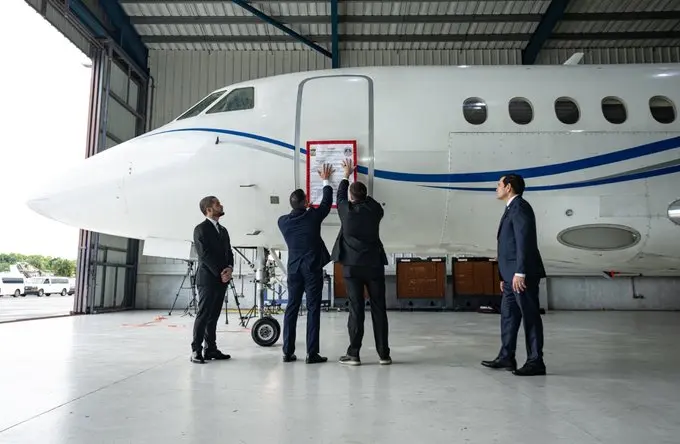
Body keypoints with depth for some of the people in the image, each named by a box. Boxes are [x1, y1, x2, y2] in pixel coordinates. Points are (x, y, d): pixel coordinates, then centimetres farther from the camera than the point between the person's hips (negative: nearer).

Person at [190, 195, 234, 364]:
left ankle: (211, 348, 12)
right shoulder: (201, 229, -5)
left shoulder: (223, 230, 18)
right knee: (203, 314, -6)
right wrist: (220, 273, -14)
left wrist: (229, 268, -6)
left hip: (222, 279, 7)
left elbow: (229, 252, 13)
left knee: (214, 315, 8)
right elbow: (204, 255, -13)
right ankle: (196, 350, -1)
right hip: (208, 278, -7)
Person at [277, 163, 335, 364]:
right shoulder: (312, 216, -9)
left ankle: (288, 352, 13)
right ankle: (312, 353, 2)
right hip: (313, 268, -4)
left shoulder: (283, 221, -1)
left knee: (291, 308, 9)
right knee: (313, 309, 0)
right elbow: (327, 202, 7)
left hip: (293, 269, 4)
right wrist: (326, 180, 21)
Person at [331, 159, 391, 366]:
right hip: (374, 266, 1)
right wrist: (362, 191, 40)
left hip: (352, 267, -1)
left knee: (356, 309, 1)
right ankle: (384, 354, 11)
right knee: (379, 309, 6)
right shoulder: (375, 209, 1)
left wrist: (346, 175, 35)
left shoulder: (346, 210, -2)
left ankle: (354, 354, 5)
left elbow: (340, 195, 19)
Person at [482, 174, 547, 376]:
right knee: (508, 314, 13)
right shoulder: (511, 209, 19)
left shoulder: (520, 207, -10)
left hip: (523, 275, -10)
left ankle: (535, 362, 5)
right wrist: (505, 276, 19)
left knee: (530, 316, -3)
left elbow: (524, 242, -19)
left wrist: (520, 273, -24)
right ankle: (506, 357, 21)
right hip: (512, 275, 10)